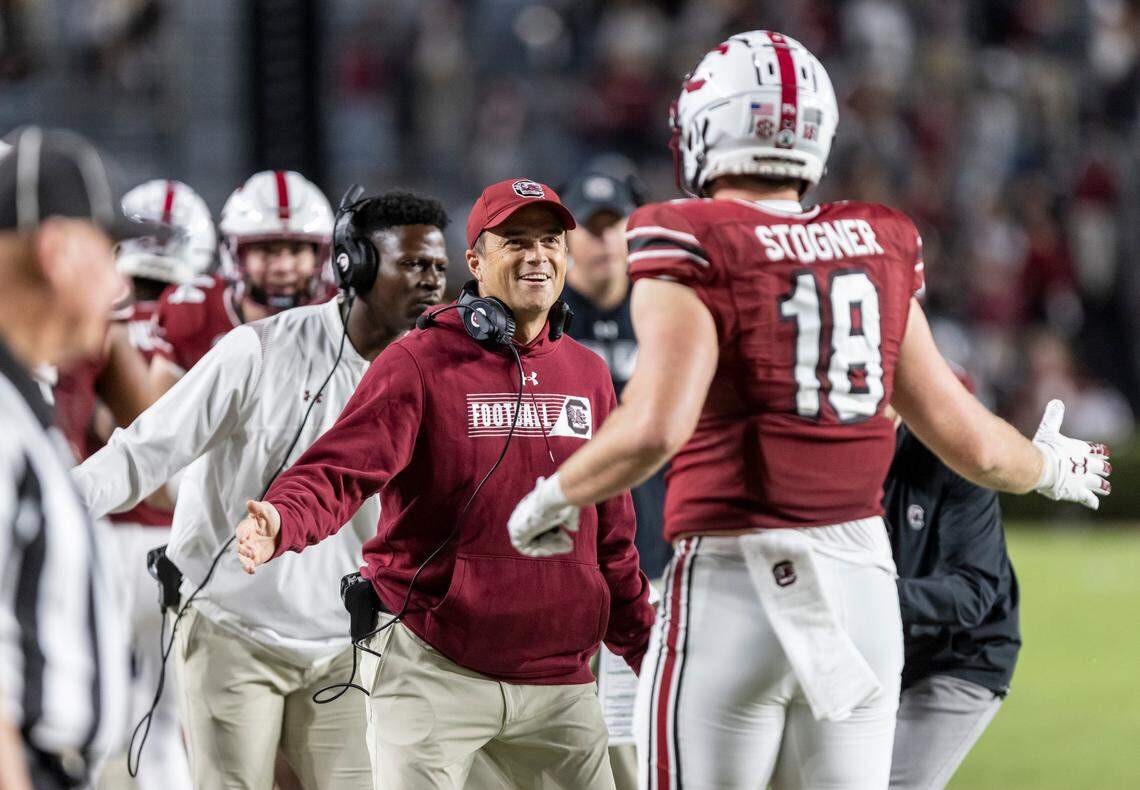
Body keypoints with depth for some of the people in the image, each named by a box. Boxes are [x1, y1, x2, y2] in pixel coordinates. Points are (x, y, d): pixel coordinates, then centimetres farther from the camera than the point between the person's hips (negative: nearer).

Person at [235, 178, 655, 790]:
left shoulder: (588, 376, 13)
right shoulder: (419, 364, -5)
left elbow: (611, 537, 20)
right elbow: (339, 469, -17)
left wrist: (645, 649, 21)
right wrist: (279, 522, -38)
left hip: (557, 680, 5)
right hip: (432, 669, -5)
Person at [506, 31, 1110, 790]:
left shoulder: (694, 253, -8)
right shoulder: (876, 251, 8)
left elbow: (653, 430, -22)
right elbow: (971, 443, 10)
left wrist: (554, 498, -5)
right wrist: (1047, 466, 31)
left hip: (737, 586, -5)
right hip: (864, 584, 5)